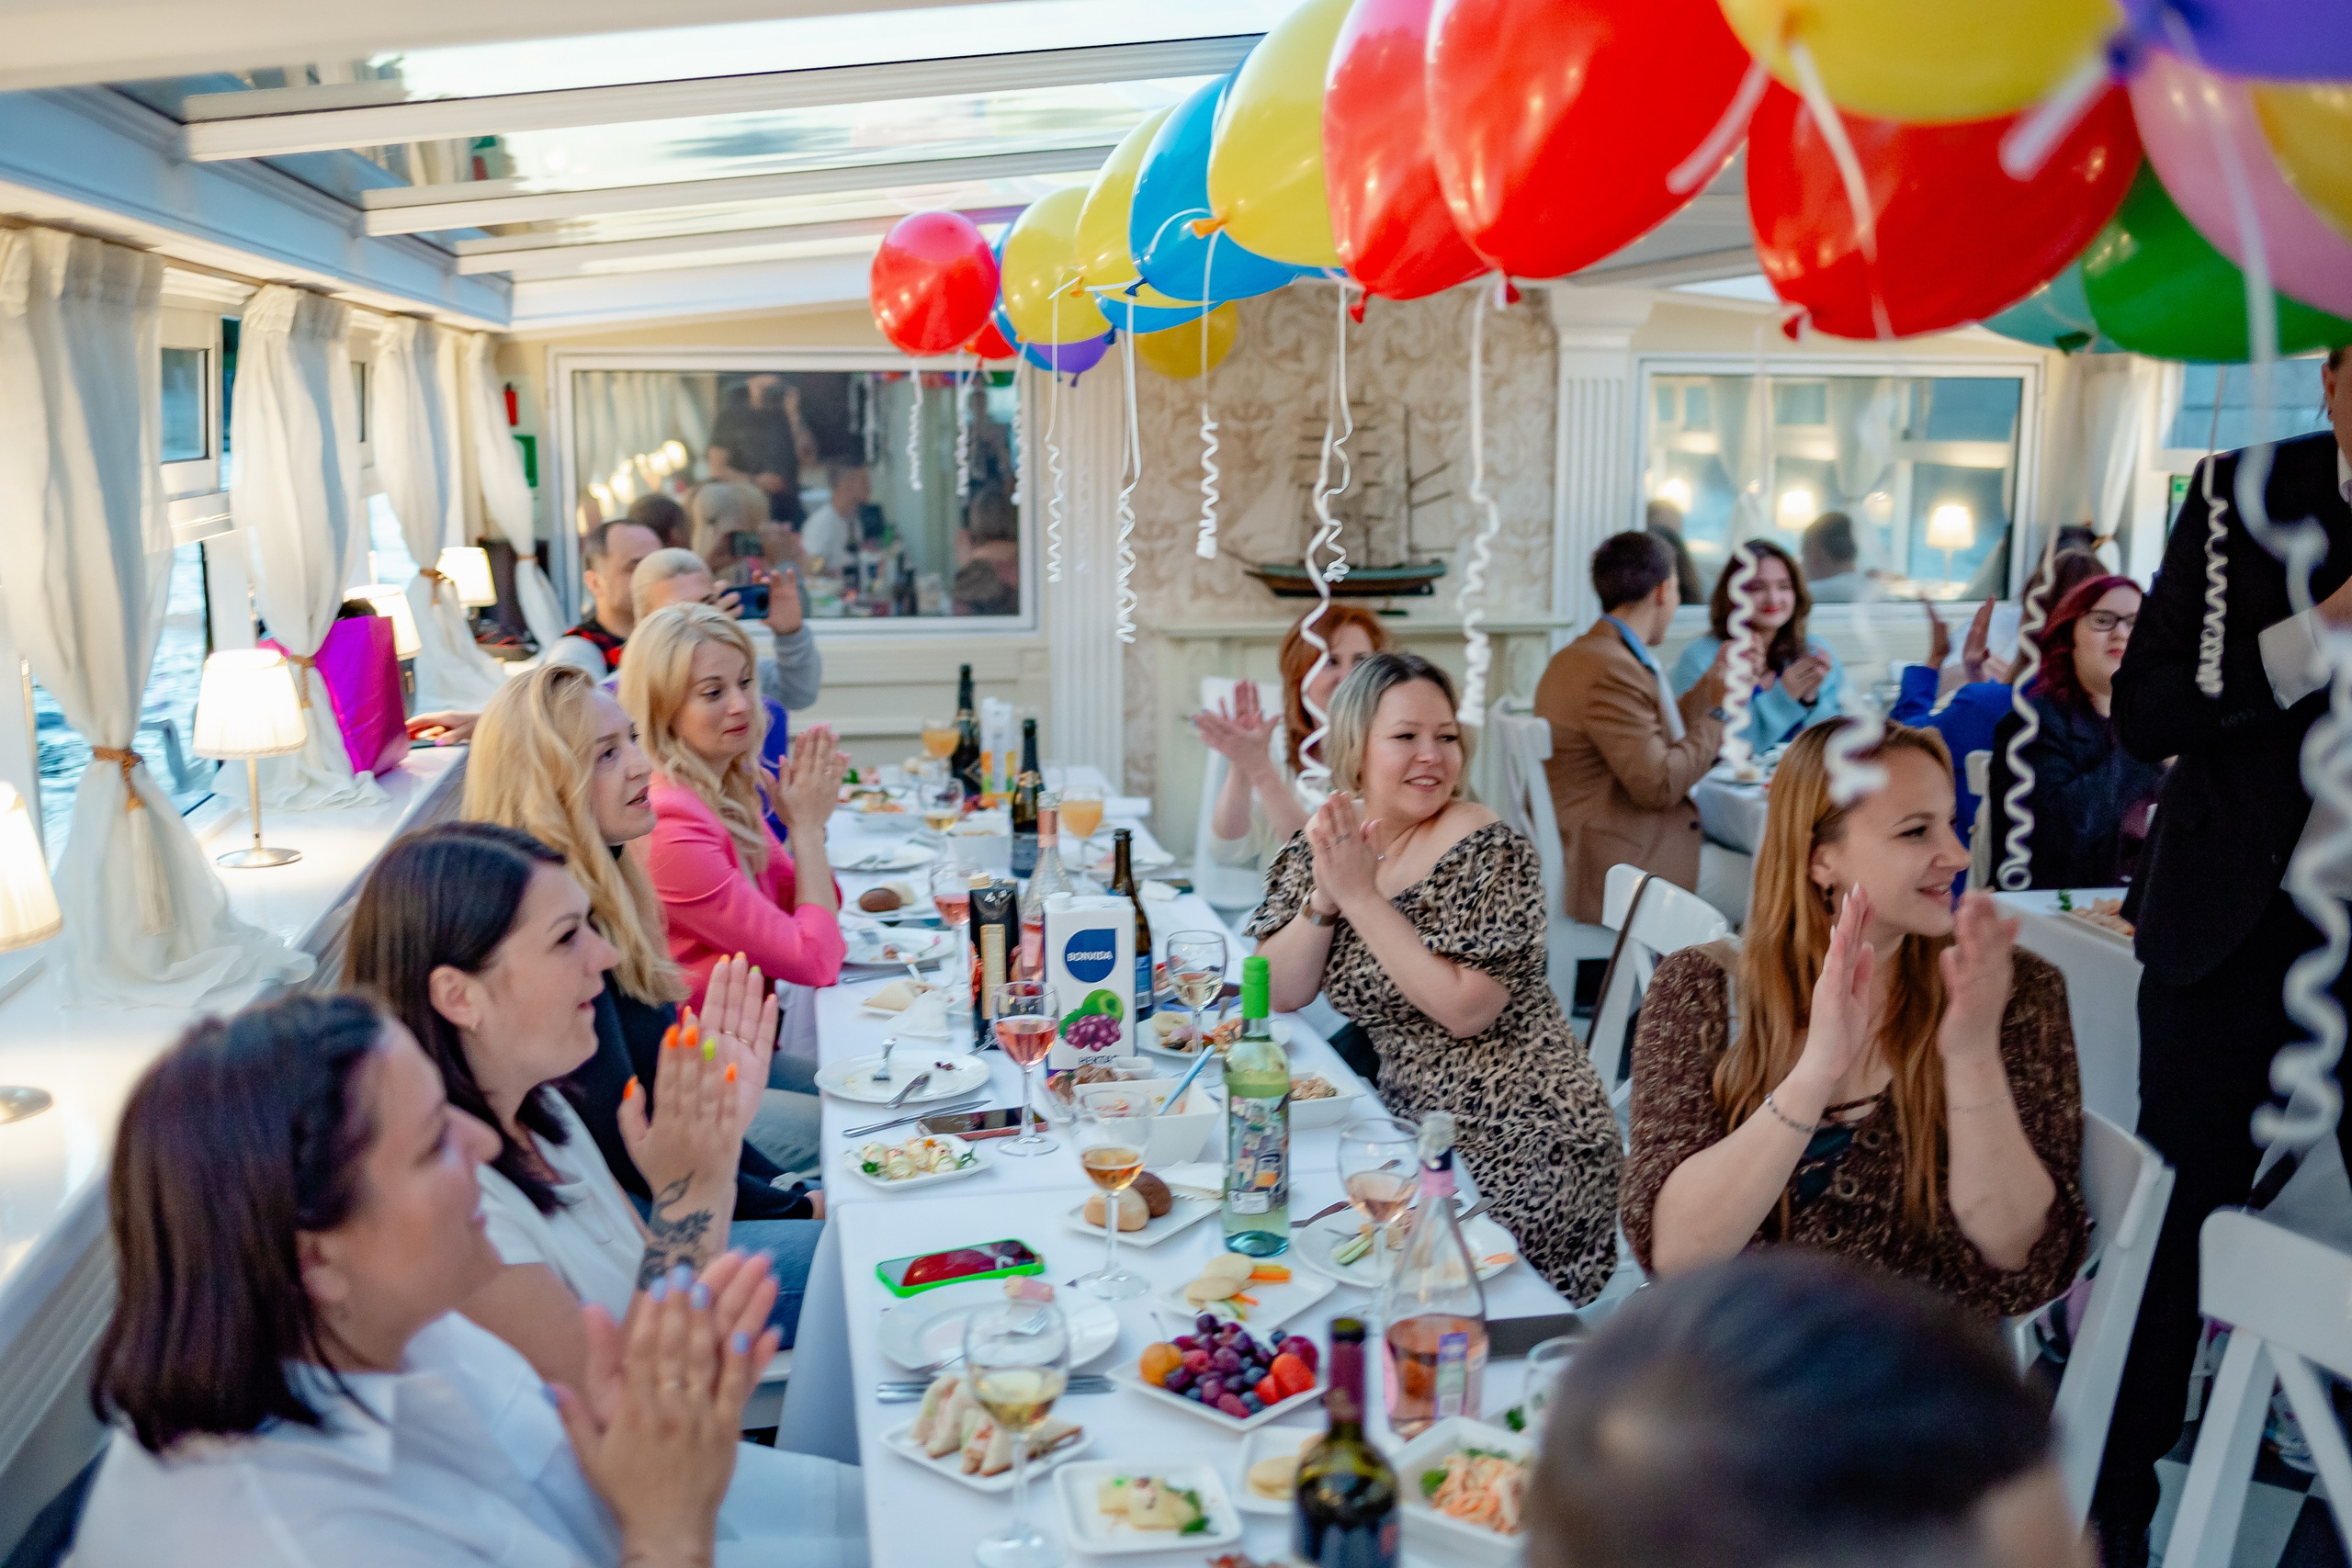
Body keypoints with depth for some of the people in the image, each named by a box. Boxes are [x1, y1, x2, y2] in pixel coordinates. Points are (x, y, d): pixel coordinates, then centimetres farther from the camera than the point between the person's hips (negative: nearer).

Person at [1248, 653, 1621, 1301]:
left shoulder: (1487, 850, -15)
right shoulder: (1325, 838, 3)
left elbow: (1465, 1010, -25)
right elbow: (1279, 994, 0)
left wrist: (1362, 894, -22)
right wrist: (1324, 895, -16)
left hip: (1517, 1146, -6)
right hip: (1409, 1120, 6)